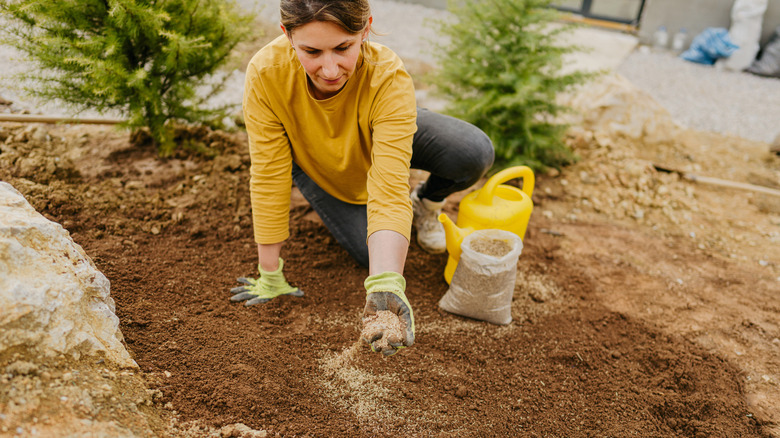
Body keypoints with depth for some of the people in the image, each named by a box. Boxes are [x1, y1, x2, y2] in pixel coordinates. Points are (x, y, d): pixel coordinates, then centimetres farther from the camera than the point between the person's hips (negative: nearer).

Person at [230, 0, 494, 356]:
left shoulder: (389, 79, -40)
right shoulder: (266, 74, -37)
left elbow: (389, 190, -46)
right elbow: (269, 179, -29)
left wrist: (385, 286, -60)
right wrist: (270, 276, -24)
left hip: (381, 138, 0)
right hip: (313, 161, 1)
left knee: (474, 153, -26)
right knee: (371, 253, -18)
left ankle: (426, 201, 8)